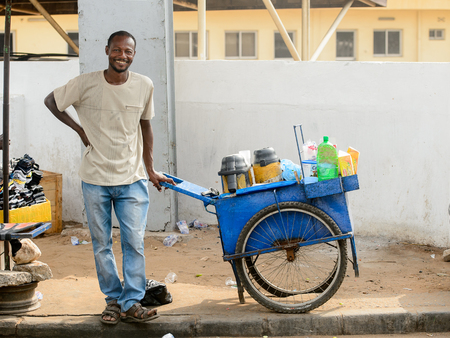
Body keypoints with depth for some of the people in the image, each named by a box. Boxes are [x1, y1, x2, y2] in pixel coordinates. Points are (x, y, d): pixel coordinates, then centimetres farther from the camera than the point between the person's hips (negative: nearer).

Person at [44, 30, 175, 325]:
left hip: (132, 179, 1)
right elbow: (51, 102, 7)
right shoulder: (86, 83, -8)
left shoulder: (144, 86, -2)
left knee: (135, 242, -3)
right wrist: (79, 129, 0)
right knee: (101, 244, 7)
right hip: (96, 179, 0)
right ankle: (114, 300, 21)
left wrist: (151, 170, 12)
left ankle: (132, 303, 7)